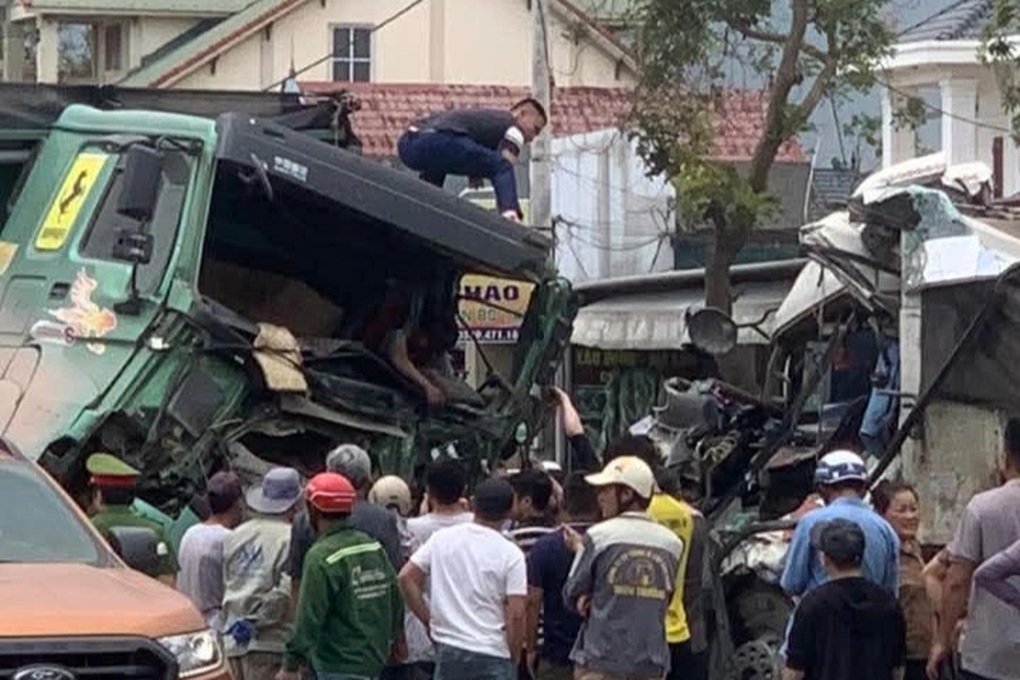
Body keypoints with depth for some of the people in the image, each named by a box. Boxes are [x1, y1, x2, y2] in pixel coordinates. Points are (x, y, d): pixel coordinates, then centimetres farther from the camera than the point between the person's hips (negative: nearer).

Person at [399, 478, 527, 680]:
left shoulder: (442, 538, 3)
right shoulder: (510, 554, -8)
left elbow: (406, 577, 1)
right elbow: (516, 614, -12)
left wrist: (428, 620, 9)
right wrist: (514, 659, 0)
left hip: (449, 650, 3)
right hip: (494, 654, -3)